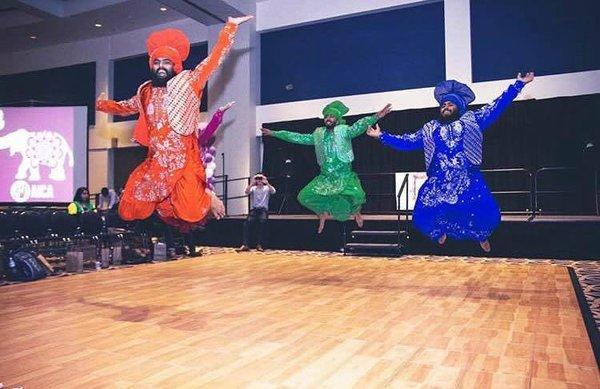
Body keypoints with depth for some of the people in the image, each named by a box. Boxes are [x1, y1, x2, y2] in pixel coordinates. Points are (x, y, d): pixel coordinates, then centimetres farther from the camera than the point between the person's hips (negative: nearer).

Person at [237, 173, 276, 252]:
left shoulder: (267, 188, 12)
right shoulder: (253, 188, 15)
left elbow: (273, 191, -9)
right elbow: (246, 192, -5)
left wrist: (267, 183, -14)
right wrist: (251, 183, -12)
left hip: (263, 209, -2)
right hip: (253, 209, 2)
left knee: (262, 222, -33)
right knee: (247, 222, -26)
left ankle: (259, 245, -29)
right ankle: (245, 245, -28)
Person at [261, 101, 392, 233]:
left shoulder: (344, 131, -1)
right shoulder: (318, 134, 10)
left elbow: (360, 126, -18)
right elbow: (297, 137, 14)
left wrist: (376, 117, -37)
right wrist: (274, 133, 14)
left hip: (345, 177, -3)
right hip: (325, 178, 4)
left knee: (356, 196, -26)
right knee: (304, 197, -6)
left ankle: (356, 212, 12)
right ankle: (323, 212, 23)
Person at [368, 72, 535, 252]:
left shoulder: (471, 120, 13)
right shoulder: (429, 129, 19)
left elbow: (496, 107, 10)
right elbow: (407, 142, 20)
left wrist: (518, 84, 5)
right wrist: (382, 136, 16)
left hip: (468, 180, -1)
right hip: (438, 182, 2)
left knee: (486, 213, -14)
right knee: (424, 215, -9)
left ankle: (481, 236, 24)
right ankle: (441, 231, 29)